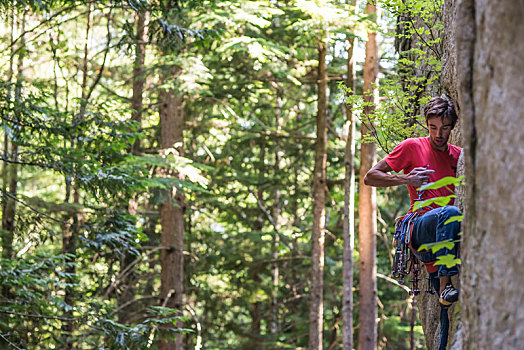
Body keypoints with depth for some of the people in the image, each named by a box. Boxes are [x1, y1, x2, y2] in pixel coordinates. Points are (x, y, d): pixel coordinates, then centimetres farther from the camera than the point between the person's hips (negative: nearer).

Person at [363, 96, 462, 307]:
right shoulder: (412, 147, 8)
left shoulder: (458, 155, 20)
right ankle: (445, 287, -39)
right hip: (419, 230, -5)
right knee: (450, 213, -36)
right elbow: (370, 177, 7)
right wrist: (406, 179, -7)